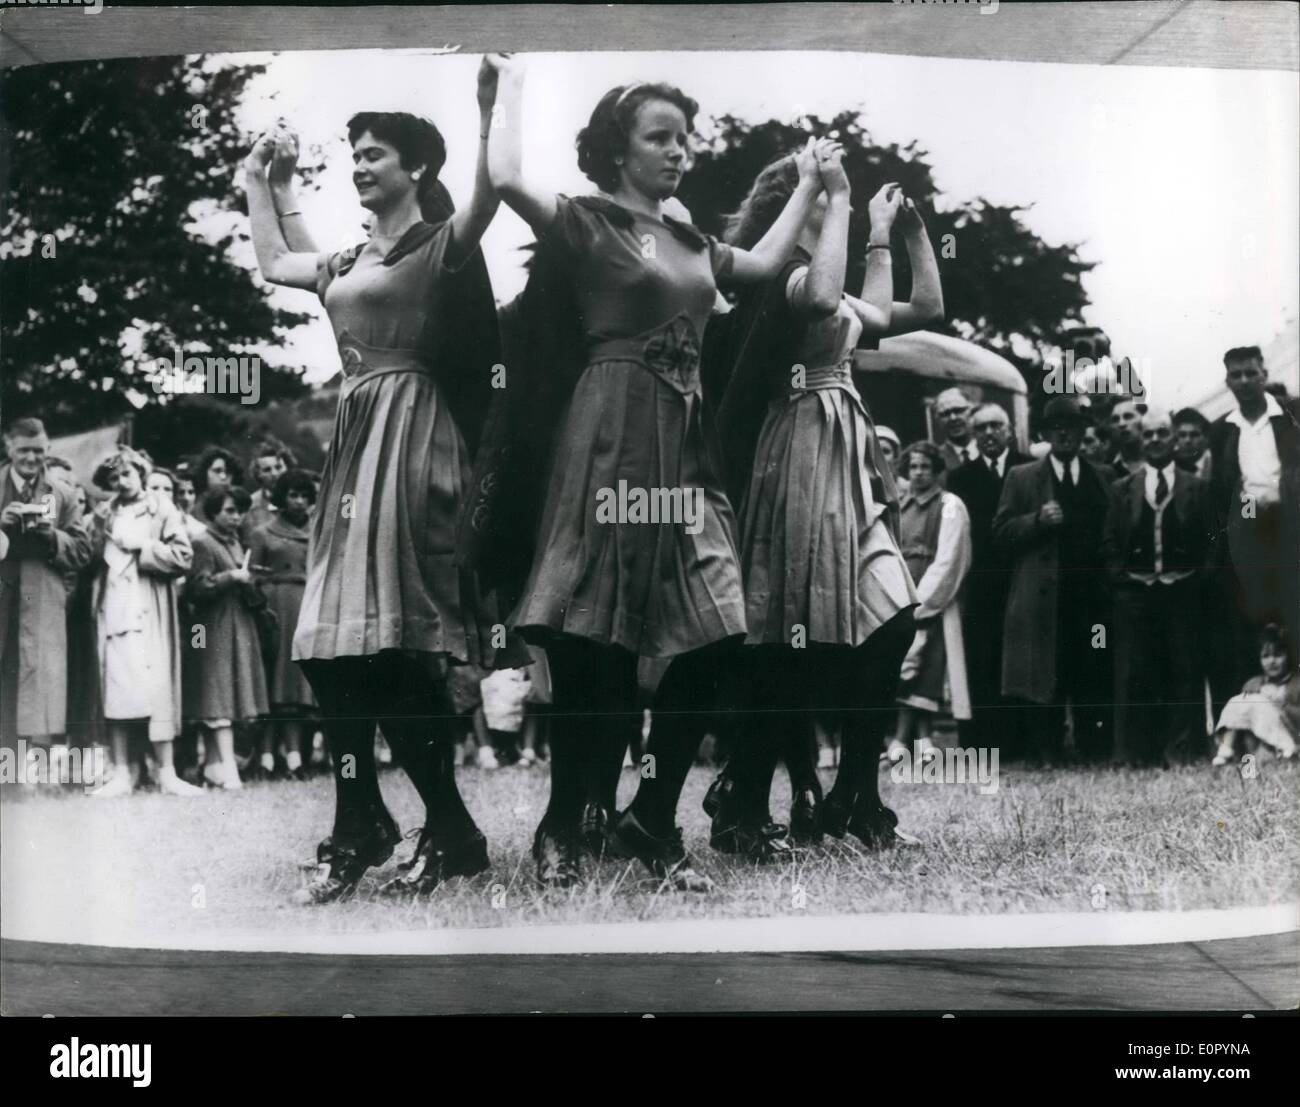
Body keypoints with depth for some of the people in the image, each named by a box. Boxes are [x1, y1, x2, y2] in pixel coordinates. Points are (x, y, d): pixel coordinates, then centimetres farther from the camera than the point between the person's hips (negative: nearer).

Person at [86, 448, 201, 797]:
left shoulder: (162, 508, 5)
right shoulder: (105, 514, 17)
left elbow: (183, 557, -4)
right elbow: (93, 558, 17)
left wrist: (140, 546, -8)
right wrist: (102, 537, 0)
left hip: (149, 610, -4)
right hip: (113, 608, 4)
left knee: (156, 684, -8)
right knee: (115, 687, 0)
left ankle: (167, 774, -6)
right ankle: (121, 774, 3)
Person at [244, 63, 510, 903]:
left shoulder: (443, 244, -2)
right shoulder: (351, 262, 20)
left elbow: (487, 196, -22)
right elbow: (275, 264, 37)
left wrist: (489, 106, -31)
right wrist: (267, 183, 38)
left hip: (411, 436, -8)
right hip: (356, 441, 8)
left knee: (396, 644, -12)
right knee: (336, 643, 3)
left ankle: (450, 832, -1)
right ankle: (360, 831, 11)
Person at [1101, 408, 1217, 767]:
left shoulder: (1197, 487, 7)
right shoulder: (1123, 488, 9)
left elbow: (1209, 541, 4)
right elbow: (1110, 541, 8)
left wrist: (1200, 578, -6)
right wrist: (1120, 576, -4)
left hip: (1183, 591, 0)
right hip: (1135, 592, 1)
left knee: (1184, 672, 1)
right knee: (1134, 674, 0)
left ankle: (1181, 748, 8)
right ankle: (1134, 751, 5)